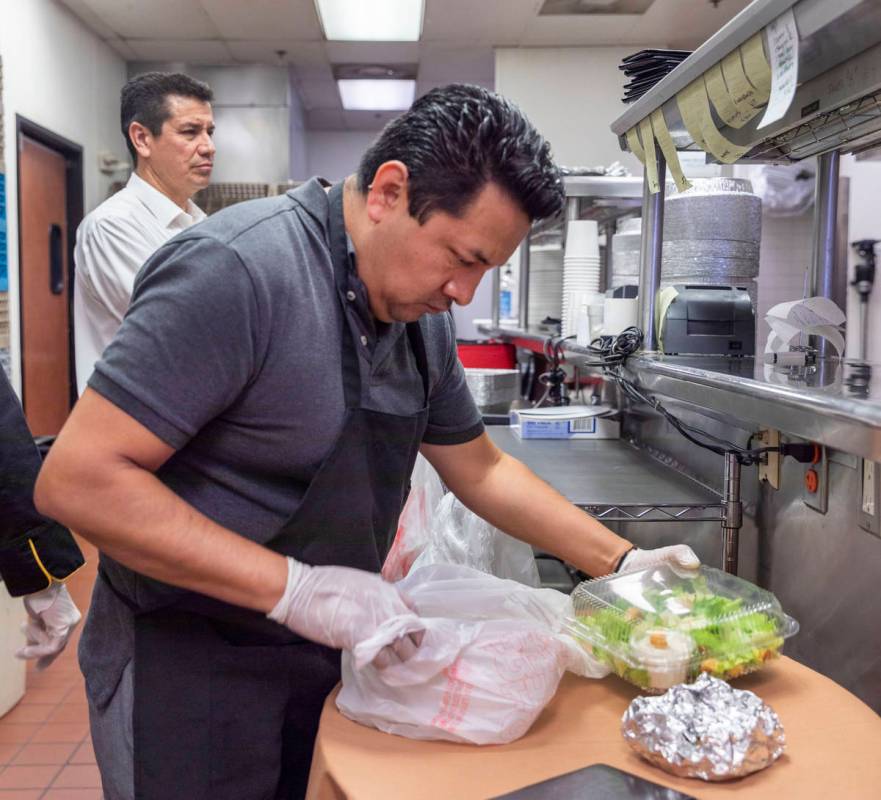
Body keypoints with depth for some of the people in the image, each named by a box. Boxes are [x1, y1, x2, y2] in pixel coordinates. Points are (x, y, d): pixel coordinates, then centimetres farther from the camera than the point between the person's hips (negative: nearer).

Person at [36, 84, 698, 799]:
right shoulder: (238, 268, -24)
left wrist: (621, 563, 5)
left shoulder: (422, 314, 1)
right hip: (191, 676, -7)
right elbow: (76, 480, -26)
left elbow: (477, 468, 11)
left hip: (328, 659, 7)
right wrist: (296, 589, -28)